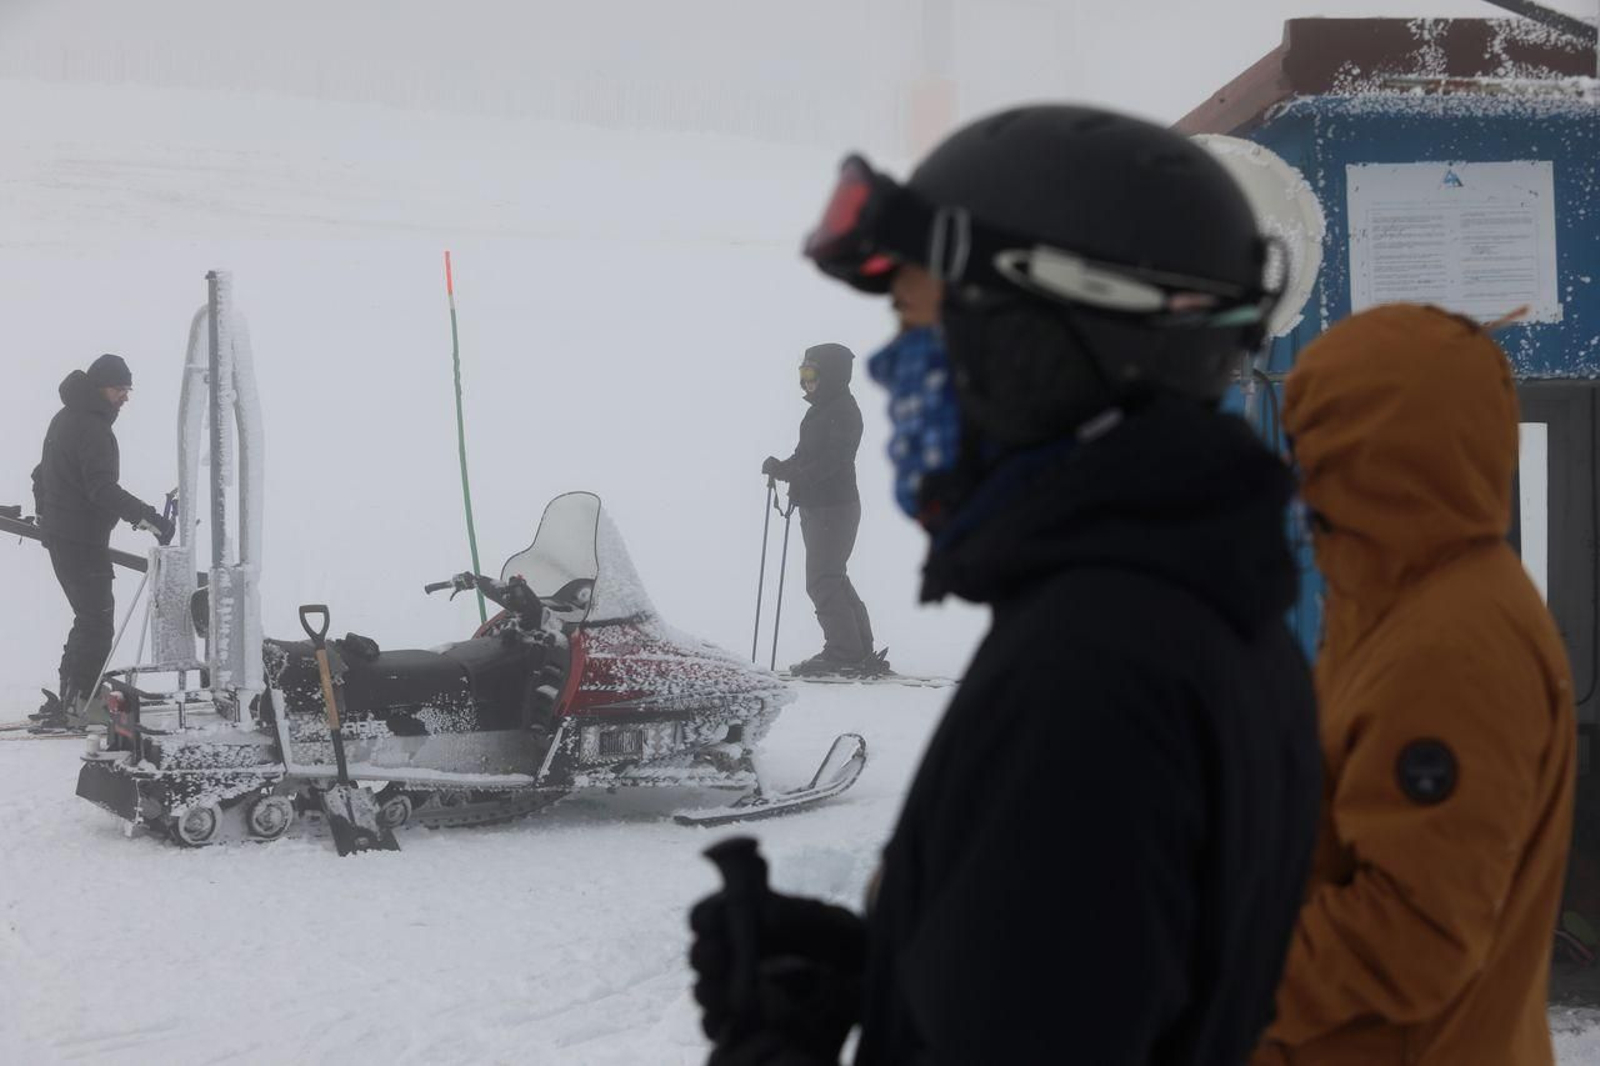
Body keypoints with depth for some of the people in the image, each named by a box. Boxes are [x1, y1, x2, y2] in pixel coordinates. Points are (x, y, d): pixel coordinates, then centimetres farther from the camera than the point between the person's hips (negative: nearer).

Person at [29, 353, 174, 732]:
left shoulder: (65, 418, 15)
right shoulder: (92, 428, -18)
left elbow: (44, 474, 28)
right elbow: (102, 488, -29)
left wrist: (46, 513, 40)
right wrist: (146, 517, -34)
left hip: (58, 533, 10)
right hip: (82, 540, -10)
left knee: (90, 617, 16)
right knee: (96, 620, -8)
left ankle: (69, 697, 18)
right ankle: (79, 701, -10)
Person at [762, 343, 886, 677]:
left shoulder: (843, 412, -14)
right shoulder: (822, 410, 17)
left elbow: (831, 461, -24)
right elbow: (808, 456, 19)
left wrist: (790, 471, -29)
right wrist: (785, 468, -1)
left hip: (834, 507, -10)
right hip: (816, 506, 10)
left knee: (823, 581, -11)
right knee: (832, 580, 13)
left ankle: (843, 653, -10)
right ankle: (859, 653, 17)